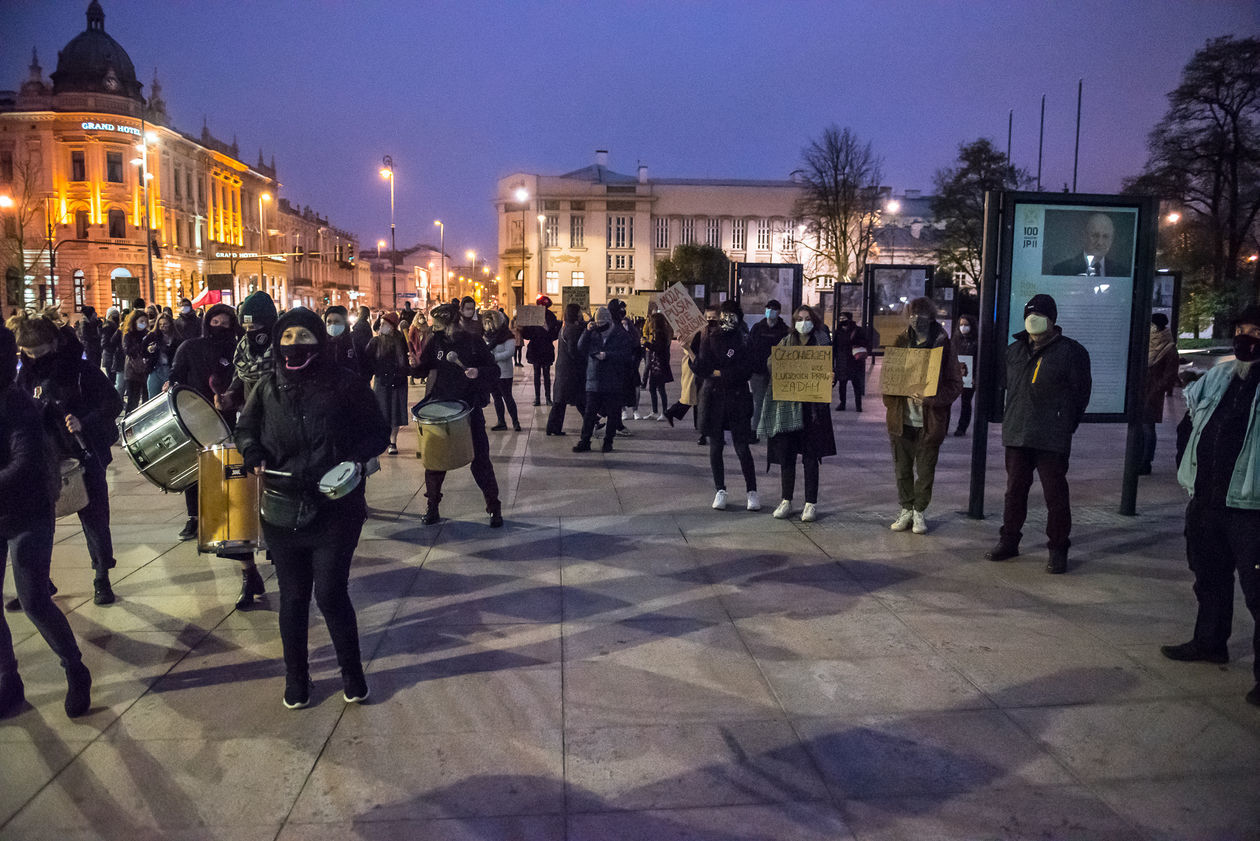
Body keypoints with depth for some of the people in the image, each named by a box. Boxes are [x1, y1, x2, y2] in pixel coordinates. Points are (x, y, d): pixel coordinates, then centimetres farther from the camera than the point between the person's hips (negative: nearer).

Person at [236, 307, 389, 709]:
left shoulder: (344, 384, -4)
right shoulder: (268, 387, 5)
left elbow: (377, 432, 2)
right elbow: (245, 429, 20)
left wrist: (353, 461, -15)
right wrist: (255, 457, -1)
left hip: (335, 510, -3)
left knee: (330, 593, -3)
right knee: (292, 597, 12)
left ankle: (352, 671, 21)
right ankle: (295, 676, 31)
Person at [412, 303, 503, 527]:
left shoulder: (473, 342, -5)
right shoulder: (435, 342, 4)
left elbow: (494, 370, -3)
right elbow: (422, 370, 5)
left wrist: (479, 372, -22)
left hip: (469, 407, -3)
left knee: (479, 459, -1)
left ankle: (494, 508, 11)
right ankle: (432, 507, 23)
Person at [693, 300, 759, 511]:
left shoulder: (744, 341, 2)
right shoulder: (709, 340, 6)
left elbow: (745, 372, -9)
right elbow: (701, 369, -1)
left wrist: (717, 373, -7)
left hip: (738, 399, -2)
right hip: (713, 398, 2)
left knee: (742, 448, -3)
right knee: (715, 447, 5)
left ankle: (752, 491, 6)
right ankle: (720, 491, 16)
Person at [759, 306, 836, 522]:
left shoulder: (821, 342, 6)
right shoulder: (785, 343, 10)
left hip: (812, 406, -2)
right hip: (787, 406, 2)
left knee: (810, 456, 0)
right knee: (786, 455, 4)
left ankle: (811, 503, 8)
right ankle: (786, 501, 16)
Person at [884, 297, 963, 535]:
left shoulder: (942, 345, -5)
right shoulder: (900, 342, 4)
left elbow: (956, 383, -6)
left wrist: (931, 398, -20)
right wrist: (890, 402, -2)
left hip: (930, 420, -3)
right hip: (901, 418, 3)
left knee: (925, 469, 7)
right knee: (902, 468, 11)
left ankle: (919, 511, 22)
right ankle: (906, 510, 25)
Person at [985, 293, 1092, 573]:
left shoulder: (1071, 352, -4)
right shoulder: (1014, 350, 12)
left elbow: (1081, 393, -1)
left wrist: (1064, 426, 0)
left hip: (1053, 440, -5)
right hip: (1016, 435, 5)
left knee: (1055, 494, 0)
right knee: (1014, 490, 13)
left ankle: (1058, 549, 10)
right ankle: (1009, 541, 24)